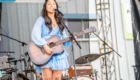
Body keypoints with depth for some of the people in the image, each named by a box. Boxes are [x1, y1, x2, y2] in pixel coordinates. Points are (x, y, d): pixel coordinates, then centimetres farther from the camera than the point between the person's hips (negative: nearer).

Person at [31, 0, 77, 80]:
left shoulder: (60, 22, 18)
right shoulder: (42, 19, 3)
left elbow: (64, 37, 17)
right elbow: (35, 35, -11)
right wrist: (44, 46, -24)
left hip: (58, 53, 5)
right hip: (45, 54, -5)